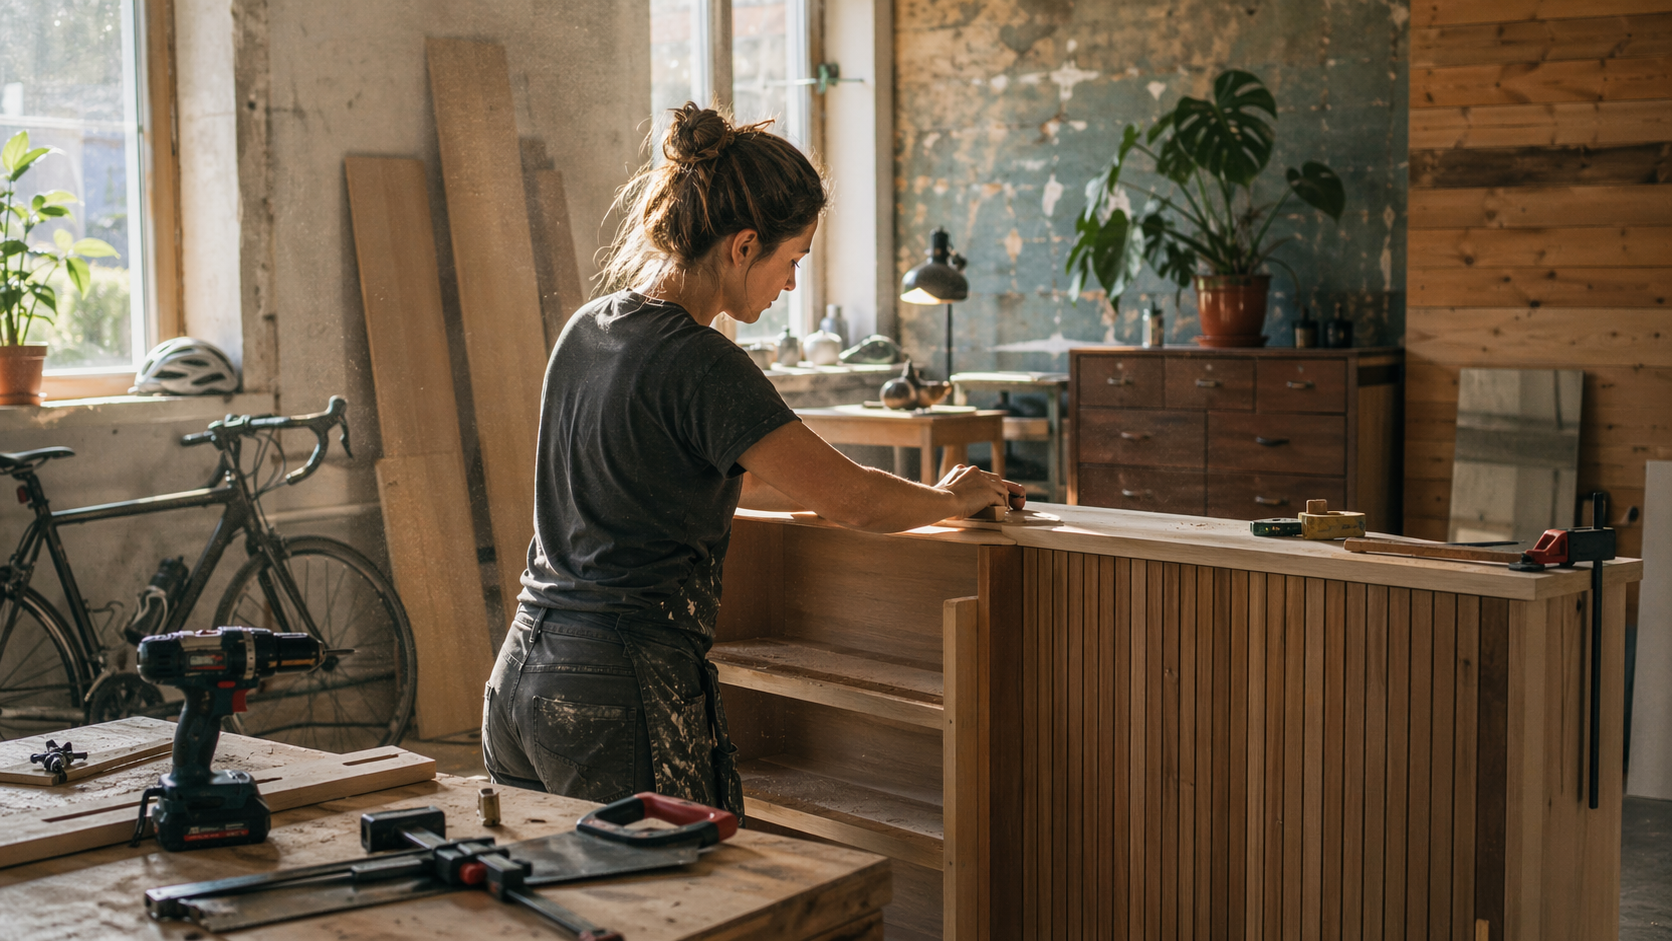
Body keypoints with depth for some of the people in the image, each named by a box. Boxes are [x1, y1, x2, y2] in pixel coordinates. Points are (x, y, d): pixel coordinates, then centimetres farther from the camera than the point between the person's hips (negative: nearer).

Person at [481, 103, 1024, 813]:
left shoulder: (587, 328, 10)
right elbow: (852, 500, -14)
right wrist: (952, 497, 6)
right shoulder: (699, 366, -16)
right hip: (623, 690, -9)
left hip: (522, 677, 9)